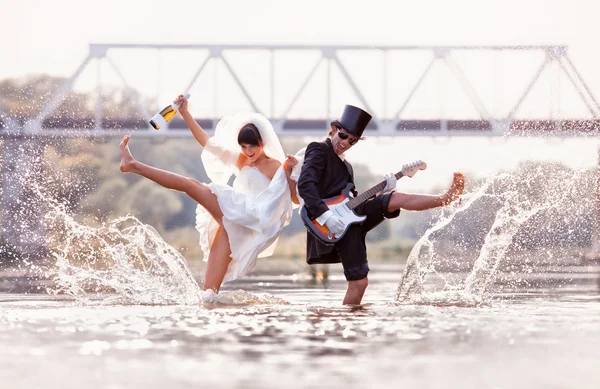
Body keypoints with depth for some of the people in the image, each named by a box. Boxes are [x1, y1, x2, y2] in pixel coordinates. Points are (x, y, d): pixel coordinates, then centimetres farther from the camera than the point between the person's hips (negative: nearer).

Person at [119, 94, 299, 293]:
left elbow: (296, 199, -5)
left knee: (191, 185, -7)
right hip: (232, 221, 7)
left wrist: (290, 174, -20)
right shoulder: (240, 160, 21)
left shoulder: (275, 168, 1)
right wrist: (185, 113, 20)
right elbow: (207, 141, 24)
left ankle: (133, 165, 0)